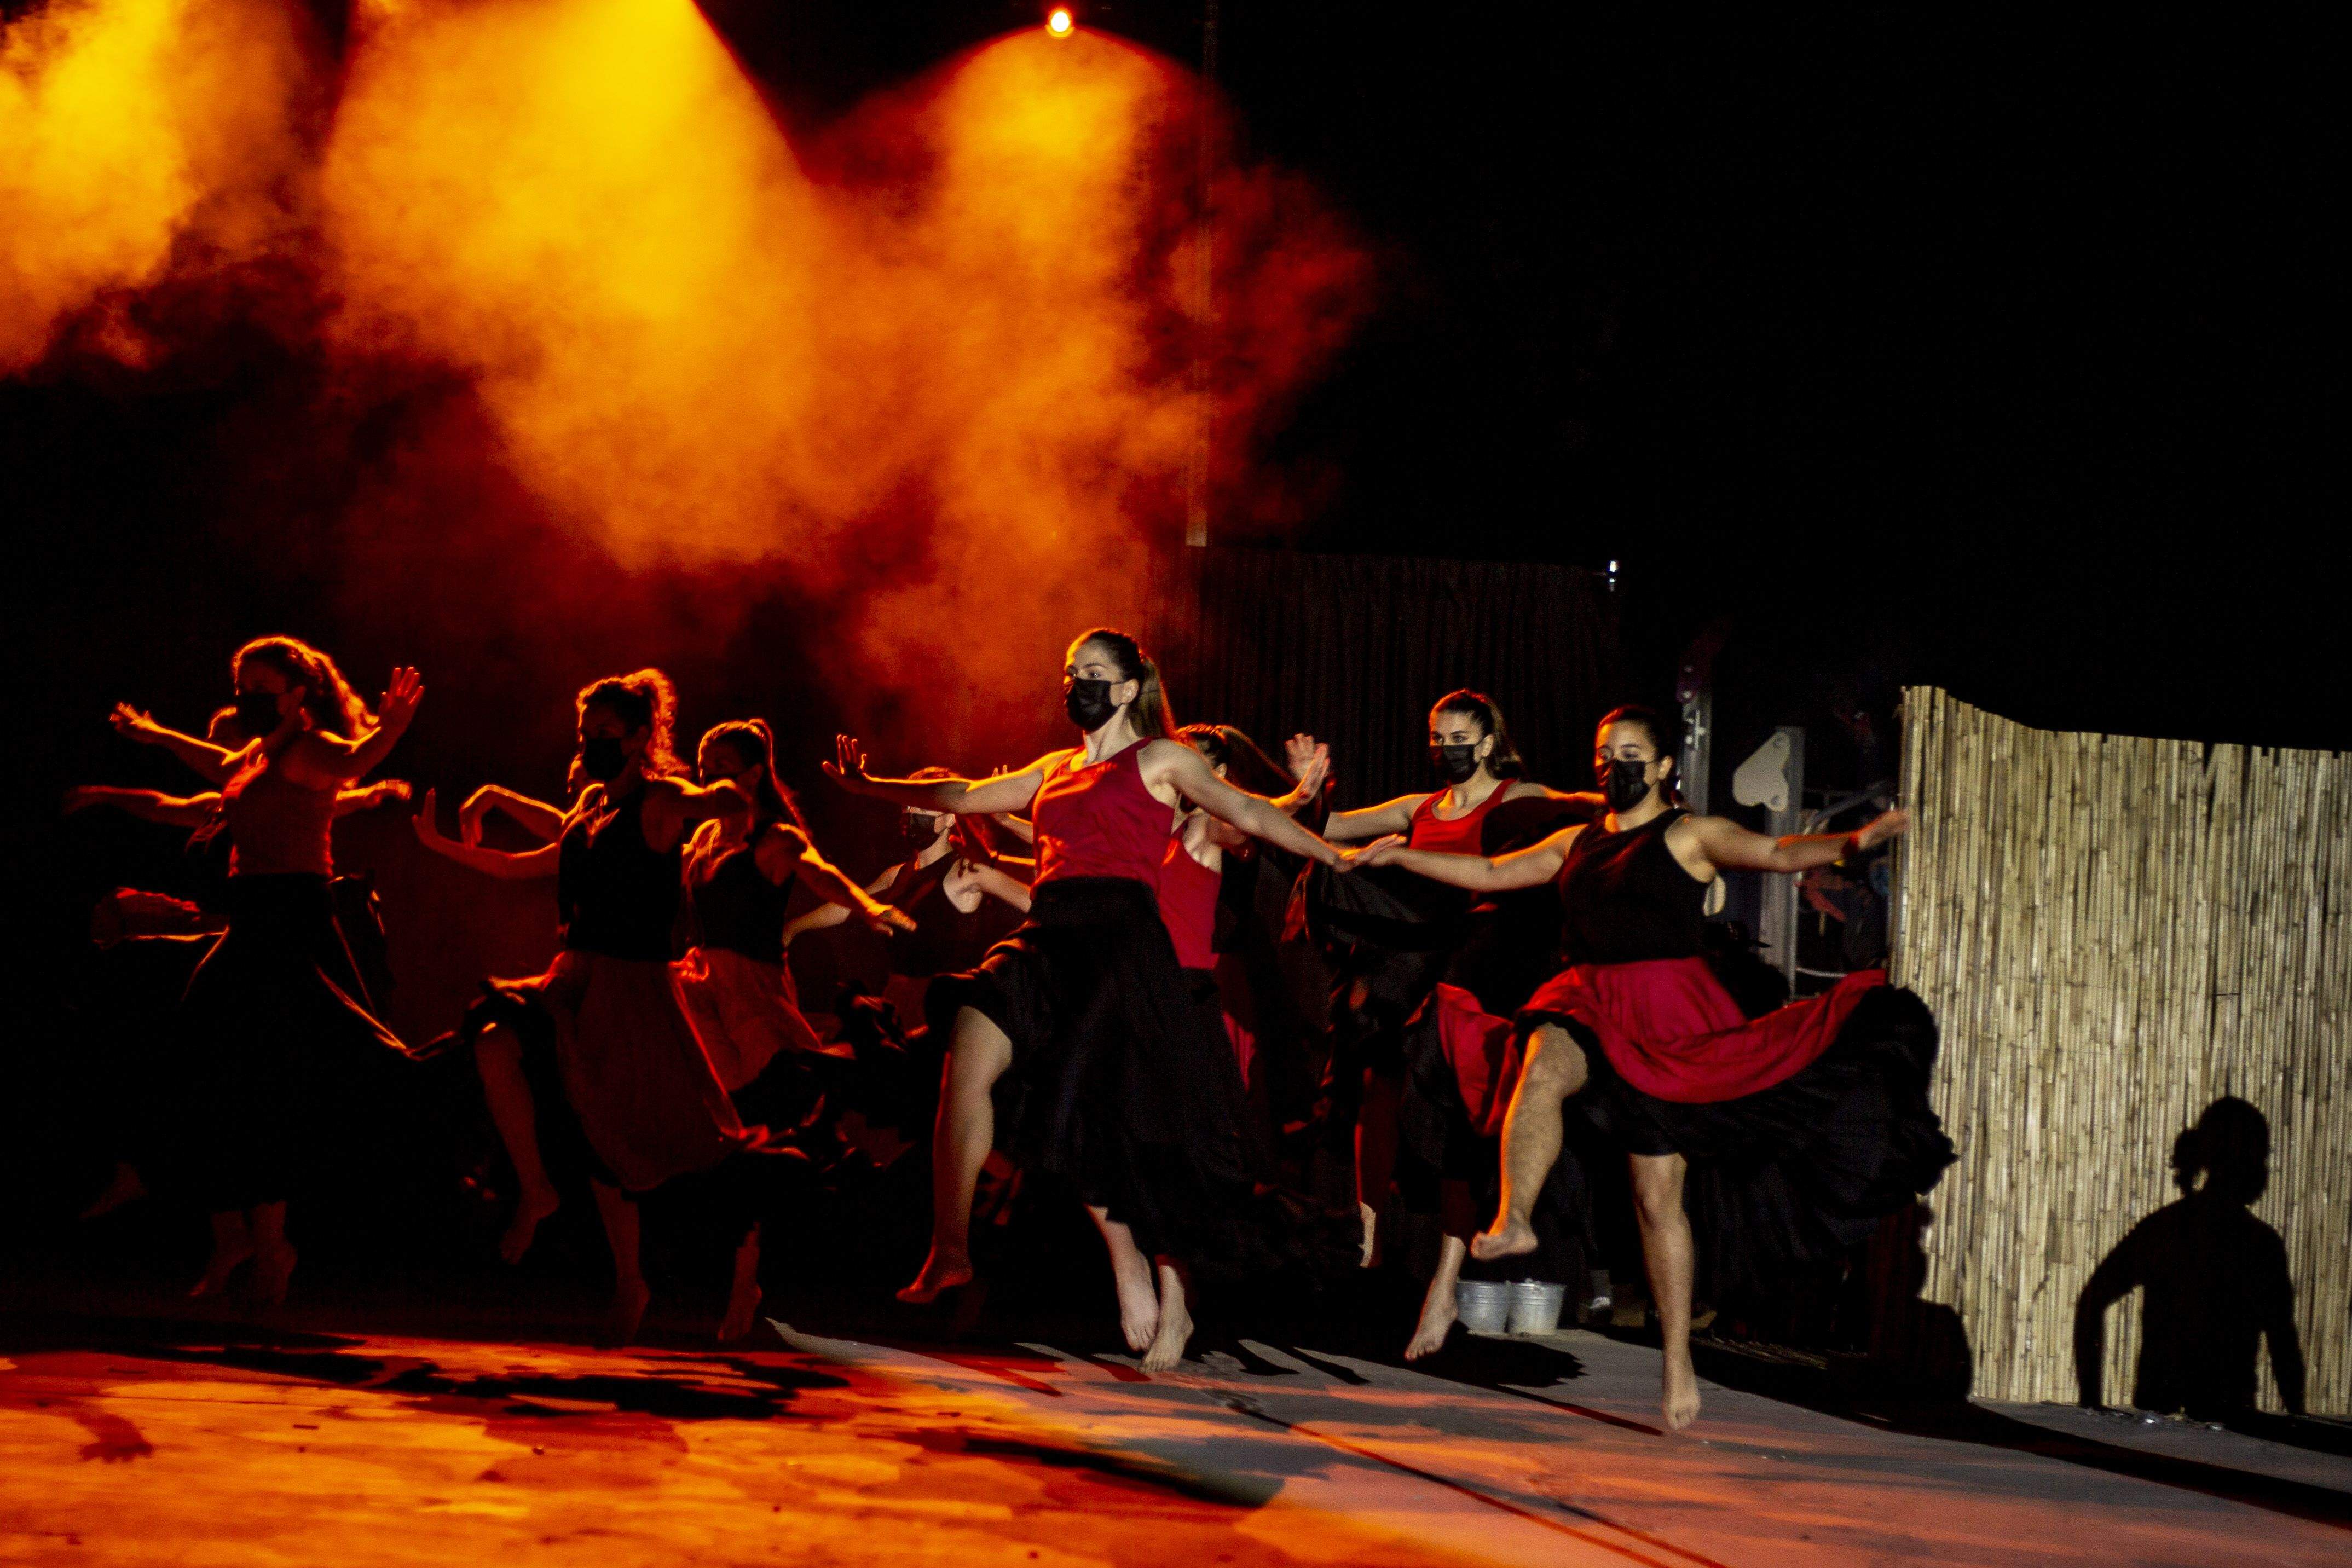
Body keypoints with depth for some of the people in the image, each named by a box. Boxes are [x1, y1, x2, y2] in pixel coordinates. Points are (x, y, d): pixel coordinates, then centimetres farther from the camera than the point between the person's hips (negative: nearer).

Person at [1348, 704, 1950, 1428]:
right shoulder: (1578, 843, 18)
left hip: (1667, 1019, -4)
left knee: (1658, 1195, -3)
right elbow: (1491, 874, 26)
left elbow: (1776, 854, -10)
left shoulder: (1690, 836, 2)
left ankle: (1678, 1364, 4)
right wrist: (1402, 857, 25)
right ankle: (1513, 1221, -46)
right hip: (1589, 1007, 4)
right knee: (1544, 1068, -34)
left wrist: (1851, 842, -27)